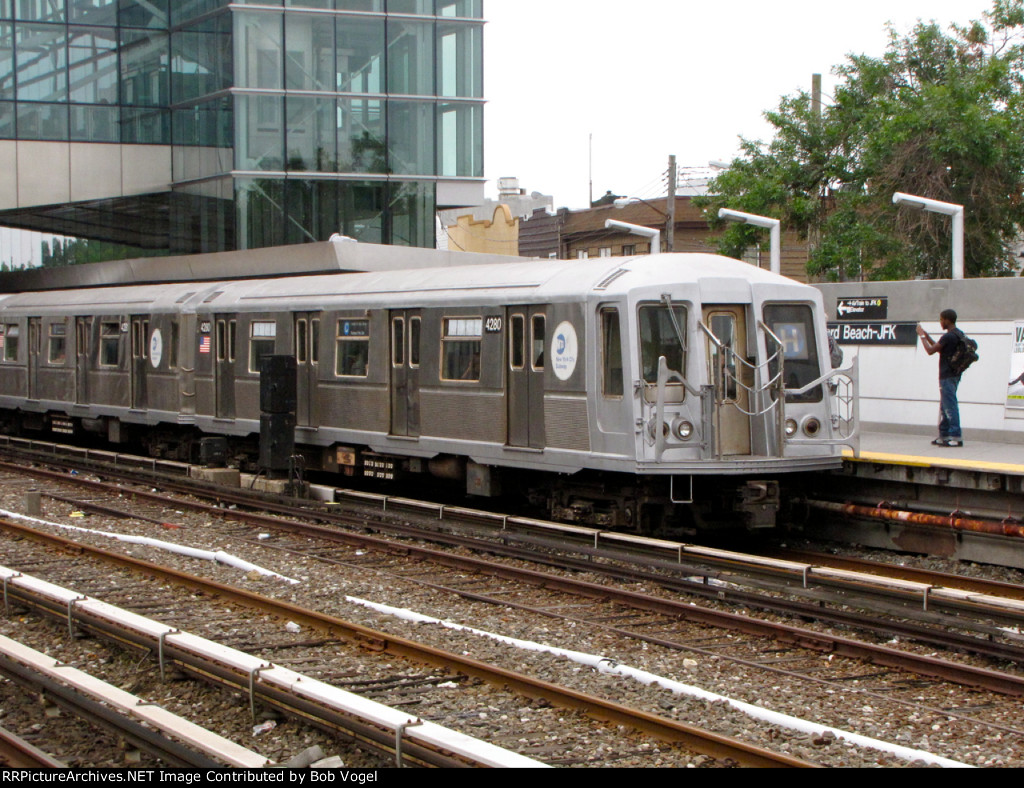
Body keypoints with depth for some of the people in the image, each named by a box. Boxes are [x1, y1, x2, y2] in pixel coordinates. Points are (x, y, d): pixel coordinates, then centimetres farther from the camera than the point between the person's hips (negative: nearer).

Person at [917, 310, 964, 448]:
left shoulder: (948, 337, -19)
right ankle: (944, 436, 19)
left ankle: (956, 437, -9)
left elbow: (930, 351, -14)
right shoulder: (958, 335, 13)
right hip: (954, 375, 10)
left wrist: (922, 336, -1)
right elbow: (940, 348, 24)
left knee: (950, 407, -8)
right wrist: (927, 337, 22)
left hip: (947, 377, -10)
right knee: (945, 407, 15)